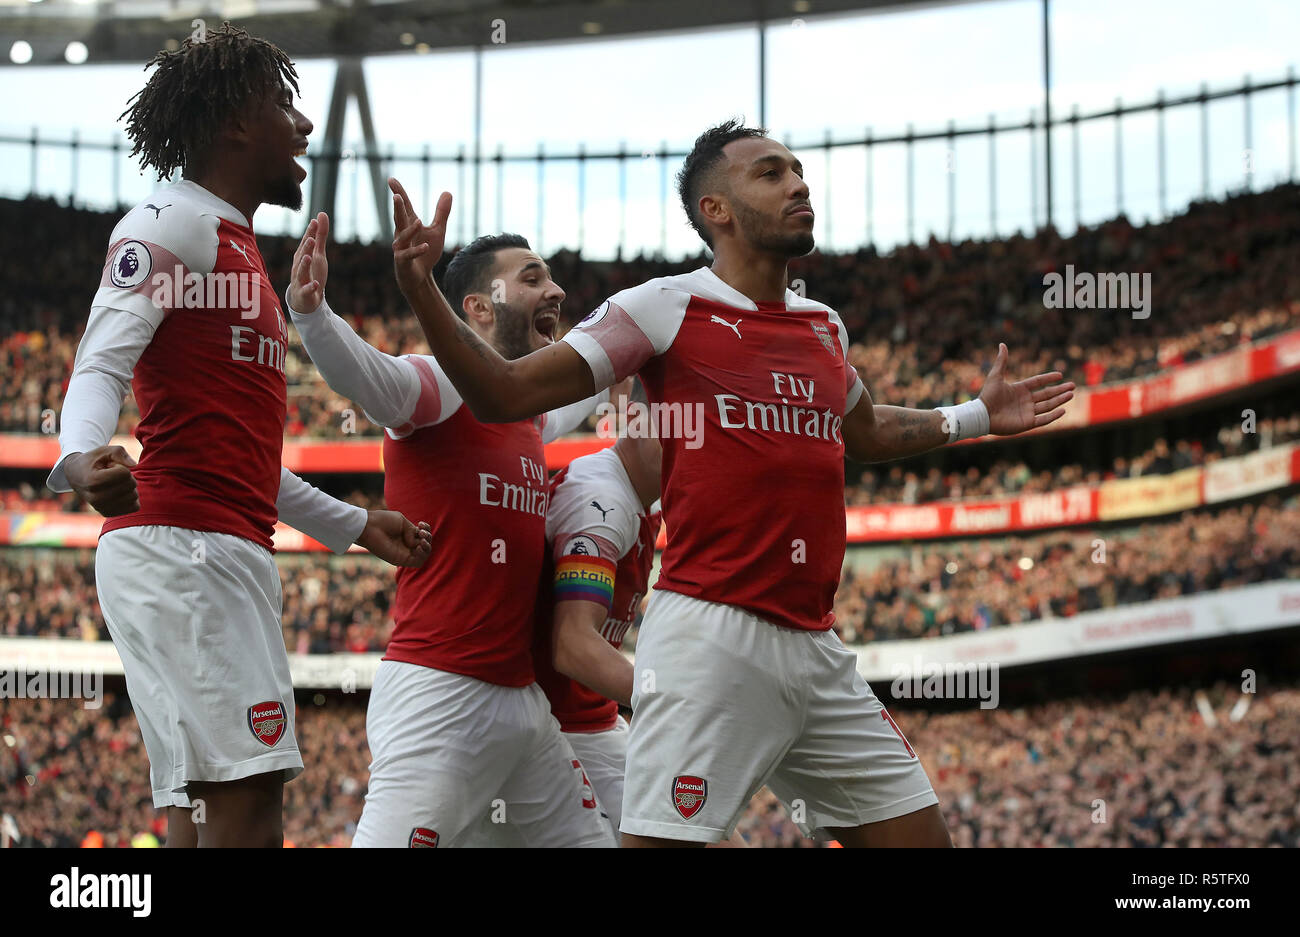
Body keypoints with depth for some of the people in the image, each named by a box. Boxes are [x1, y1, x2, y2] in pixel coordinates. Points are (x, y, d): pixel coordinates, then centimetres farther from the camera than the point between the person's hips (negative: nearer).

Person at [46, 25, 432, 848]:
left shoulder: (236, 248, 27)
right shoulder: (171, 223, -3)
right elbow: (101, 363, -16)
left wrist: (353, 526, 35)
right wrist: (84, 456, -37)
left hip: (230, 553, 10)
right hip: (181, 547, -10)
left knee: (207, 809, 5)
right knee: (247, 794, -18)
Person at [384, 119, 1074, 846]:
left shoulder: (825, 328, 18)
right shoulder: (665, 309, -1)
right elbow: (506, 395, -3)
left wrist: (976, 417, 36)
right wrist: (422, 288, -15)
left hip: (815, 645, 7)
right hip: (711, 639, -7)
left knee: (920, 834, 6)